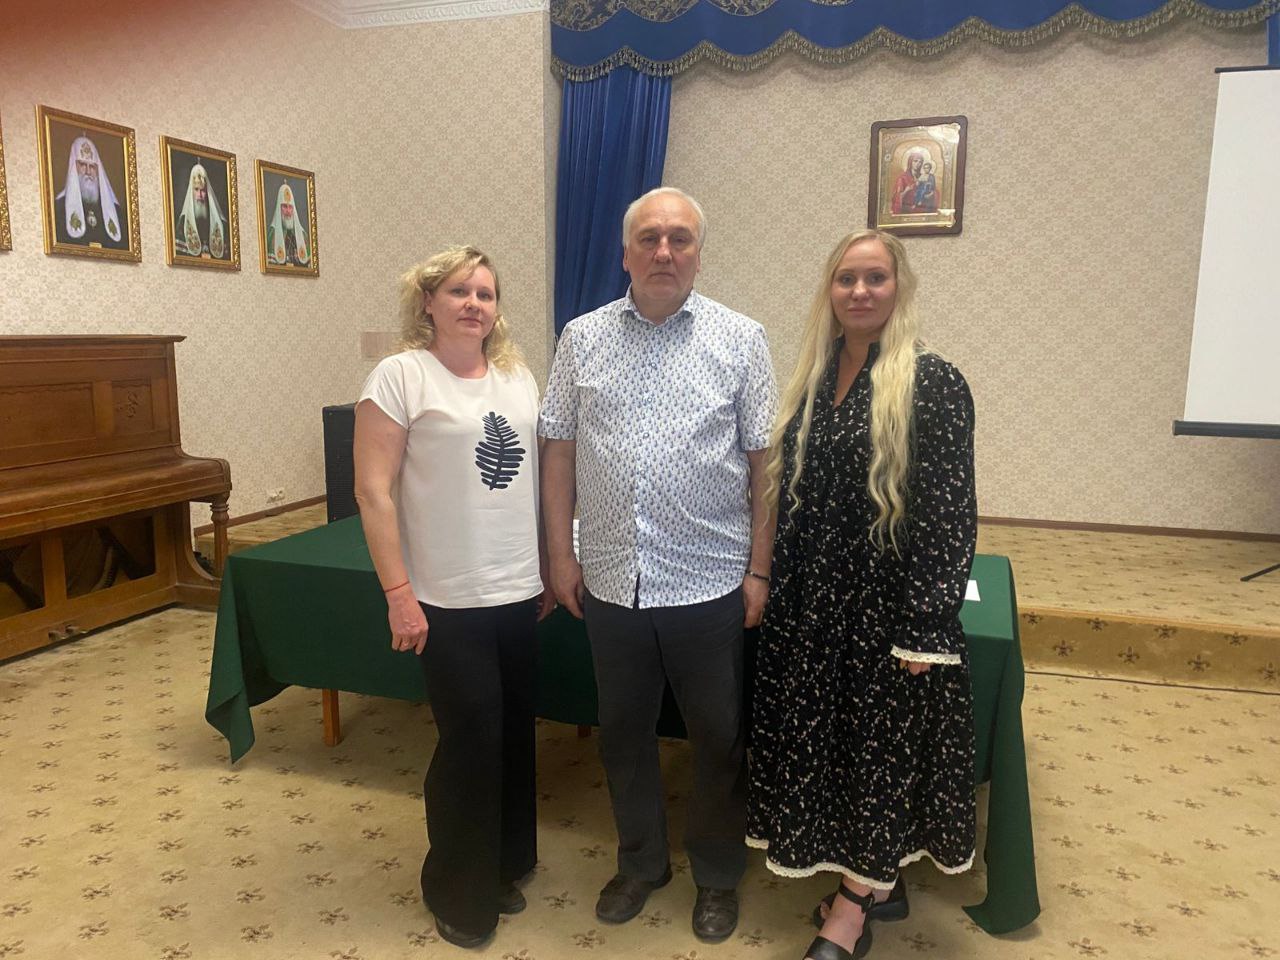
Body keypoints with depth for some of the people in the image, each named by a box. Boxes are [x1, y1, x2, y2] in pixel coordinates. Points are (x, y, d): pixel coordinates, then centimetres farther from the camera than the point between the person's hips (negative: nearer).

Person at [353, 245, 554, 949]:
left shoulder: (517, 375, 9)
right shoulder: (401, 375, -8)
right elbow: (373, 491, -11)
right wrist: (399, 593, -14)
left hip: (519, 592, 5)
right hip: (450, 600, -5)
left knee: (513, 735, 14)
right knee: (471, 739, 4)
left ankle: (503, 867, 37)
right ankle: (459, 893, 28)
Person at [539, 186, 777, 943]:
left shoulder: (741, 340, -3)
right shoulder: (583, 339, 3)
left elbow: (764, 464, -2)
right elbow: (560, 454, 6)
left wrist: (759, 570, -5)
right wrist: (562, 555, 3)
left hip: (709, 584, -2)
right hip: (611, 582, 3)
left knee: (719, 740, 13)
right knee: (624, 734, 18)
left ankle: (718, 874, 36)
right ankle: (642, 862, 40)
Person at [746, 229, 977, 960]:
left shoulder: (931, 382, -11)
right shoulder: (815, 377, 7)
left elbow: (949, 513, -14)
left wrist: (927, 627, -16)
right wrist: (780, 588, 10)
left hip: (891, 601, -6)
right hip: (815, 600, 7)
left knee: (881, 742, 8)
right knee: (825, 737, 15)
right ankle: (880, 882, 36)